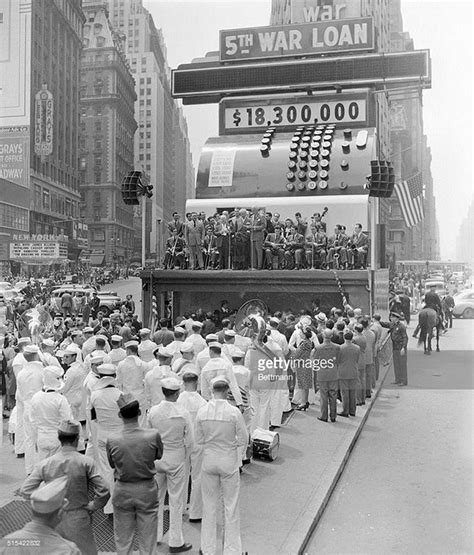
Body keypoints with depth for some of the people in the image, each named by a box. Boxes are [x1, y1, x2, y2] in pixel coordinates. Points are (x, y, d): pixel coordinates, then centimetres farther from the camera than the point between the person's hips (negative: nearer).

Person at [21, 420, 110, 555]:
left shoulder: (45, 464, -5)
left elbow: (25, 490, -3)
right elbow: (103, 492, -17)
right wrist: (92, 506, 0)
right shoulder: (86, 462, -14)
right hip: (79, 520, -3)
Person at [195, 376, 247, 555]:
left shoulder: (202, 412, -11)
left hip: (209, 461, 3)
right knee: (231, 507, 13)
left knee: (209, 506, 17)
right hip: (229, 463, -2)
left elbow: (198, 439, -1)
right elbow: (243, 440, -10)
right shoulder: (234, 412, -19)